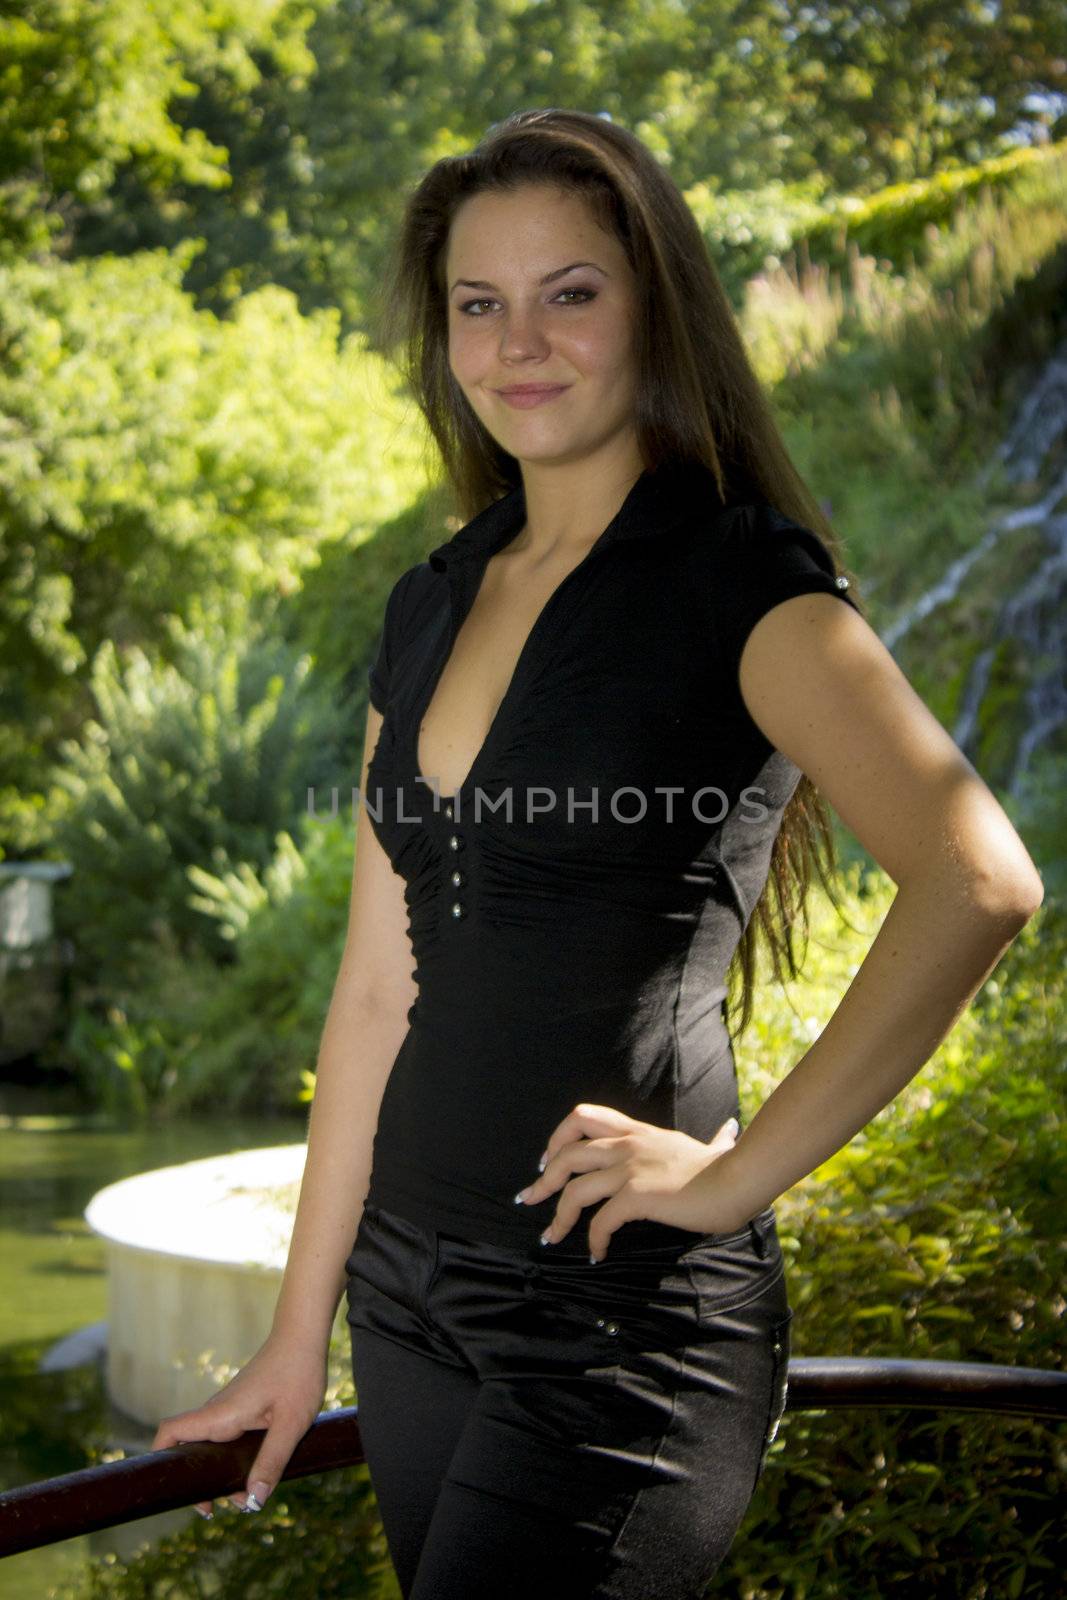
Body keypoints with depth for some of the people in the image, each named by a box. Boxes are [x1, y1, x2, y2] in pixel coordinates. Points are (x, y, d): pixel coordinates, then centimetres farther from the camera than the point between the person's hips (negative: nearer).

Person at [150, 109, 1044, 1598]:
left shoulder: (741, 583, -10)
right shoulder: (430, 607, 10)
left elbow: (980, 882, -25)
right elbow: (379, 986, 13)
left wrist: (742, 1170, -20)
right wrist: (300, 1331, 14)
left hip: (628, 1317, -6)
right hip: (411, 1293, 7)